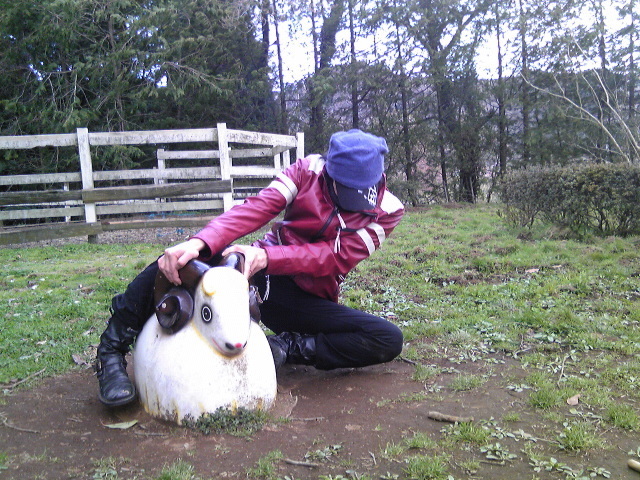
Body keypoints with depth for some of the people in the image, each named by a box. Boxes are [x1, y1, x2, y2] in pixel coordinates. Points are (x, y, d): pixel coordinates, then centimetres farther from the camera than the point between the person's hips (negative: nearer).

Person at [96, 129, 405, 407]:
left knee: (388, 341, -22)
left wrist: (267, 256, -37)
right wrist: (200, 242, -40)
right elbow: (255, 209, -21)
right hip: (261, 273, 0)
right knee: (180, 260, -28)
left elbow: (336, 257, -20)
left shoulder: (385, 211, -6)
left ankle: (287, 348, -16)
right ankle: (110, 354, -13)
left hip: (308, 301, 1)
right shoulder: (309, 171, -6)